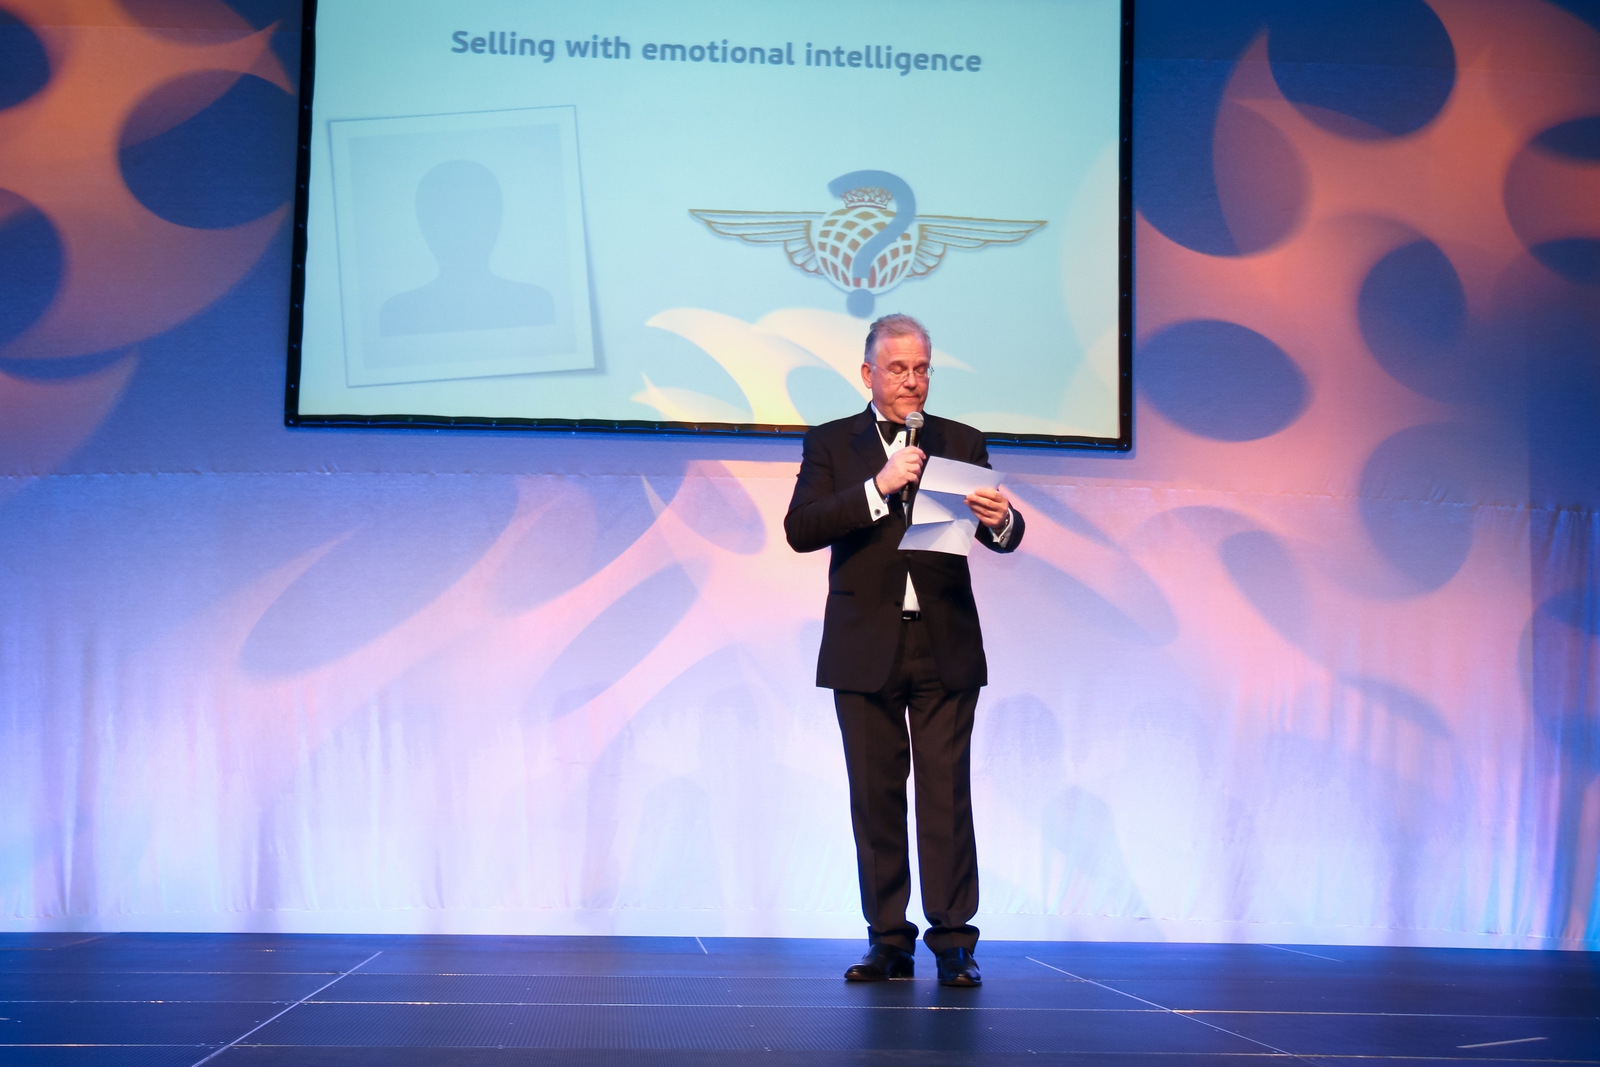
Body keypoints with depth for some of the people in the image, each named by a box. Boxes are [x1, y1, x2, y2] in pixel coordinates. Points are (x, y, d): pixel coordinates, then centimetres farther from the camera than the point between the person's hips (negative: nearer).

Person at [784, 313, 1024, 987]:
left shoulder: (960, 444, 9)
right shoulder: (831, 444, 5)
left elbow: (1001, 536, 1)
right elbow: (801, 529, -9)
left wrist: (1001, 521, -24)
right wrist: (879, 487, -20)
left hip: (946, 647, 0)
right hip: (865, 648, 0)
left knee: (947, 793, -3)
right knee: (876, 797, 4)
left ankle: (953, 940, 0)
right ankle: (888, 940, 11)